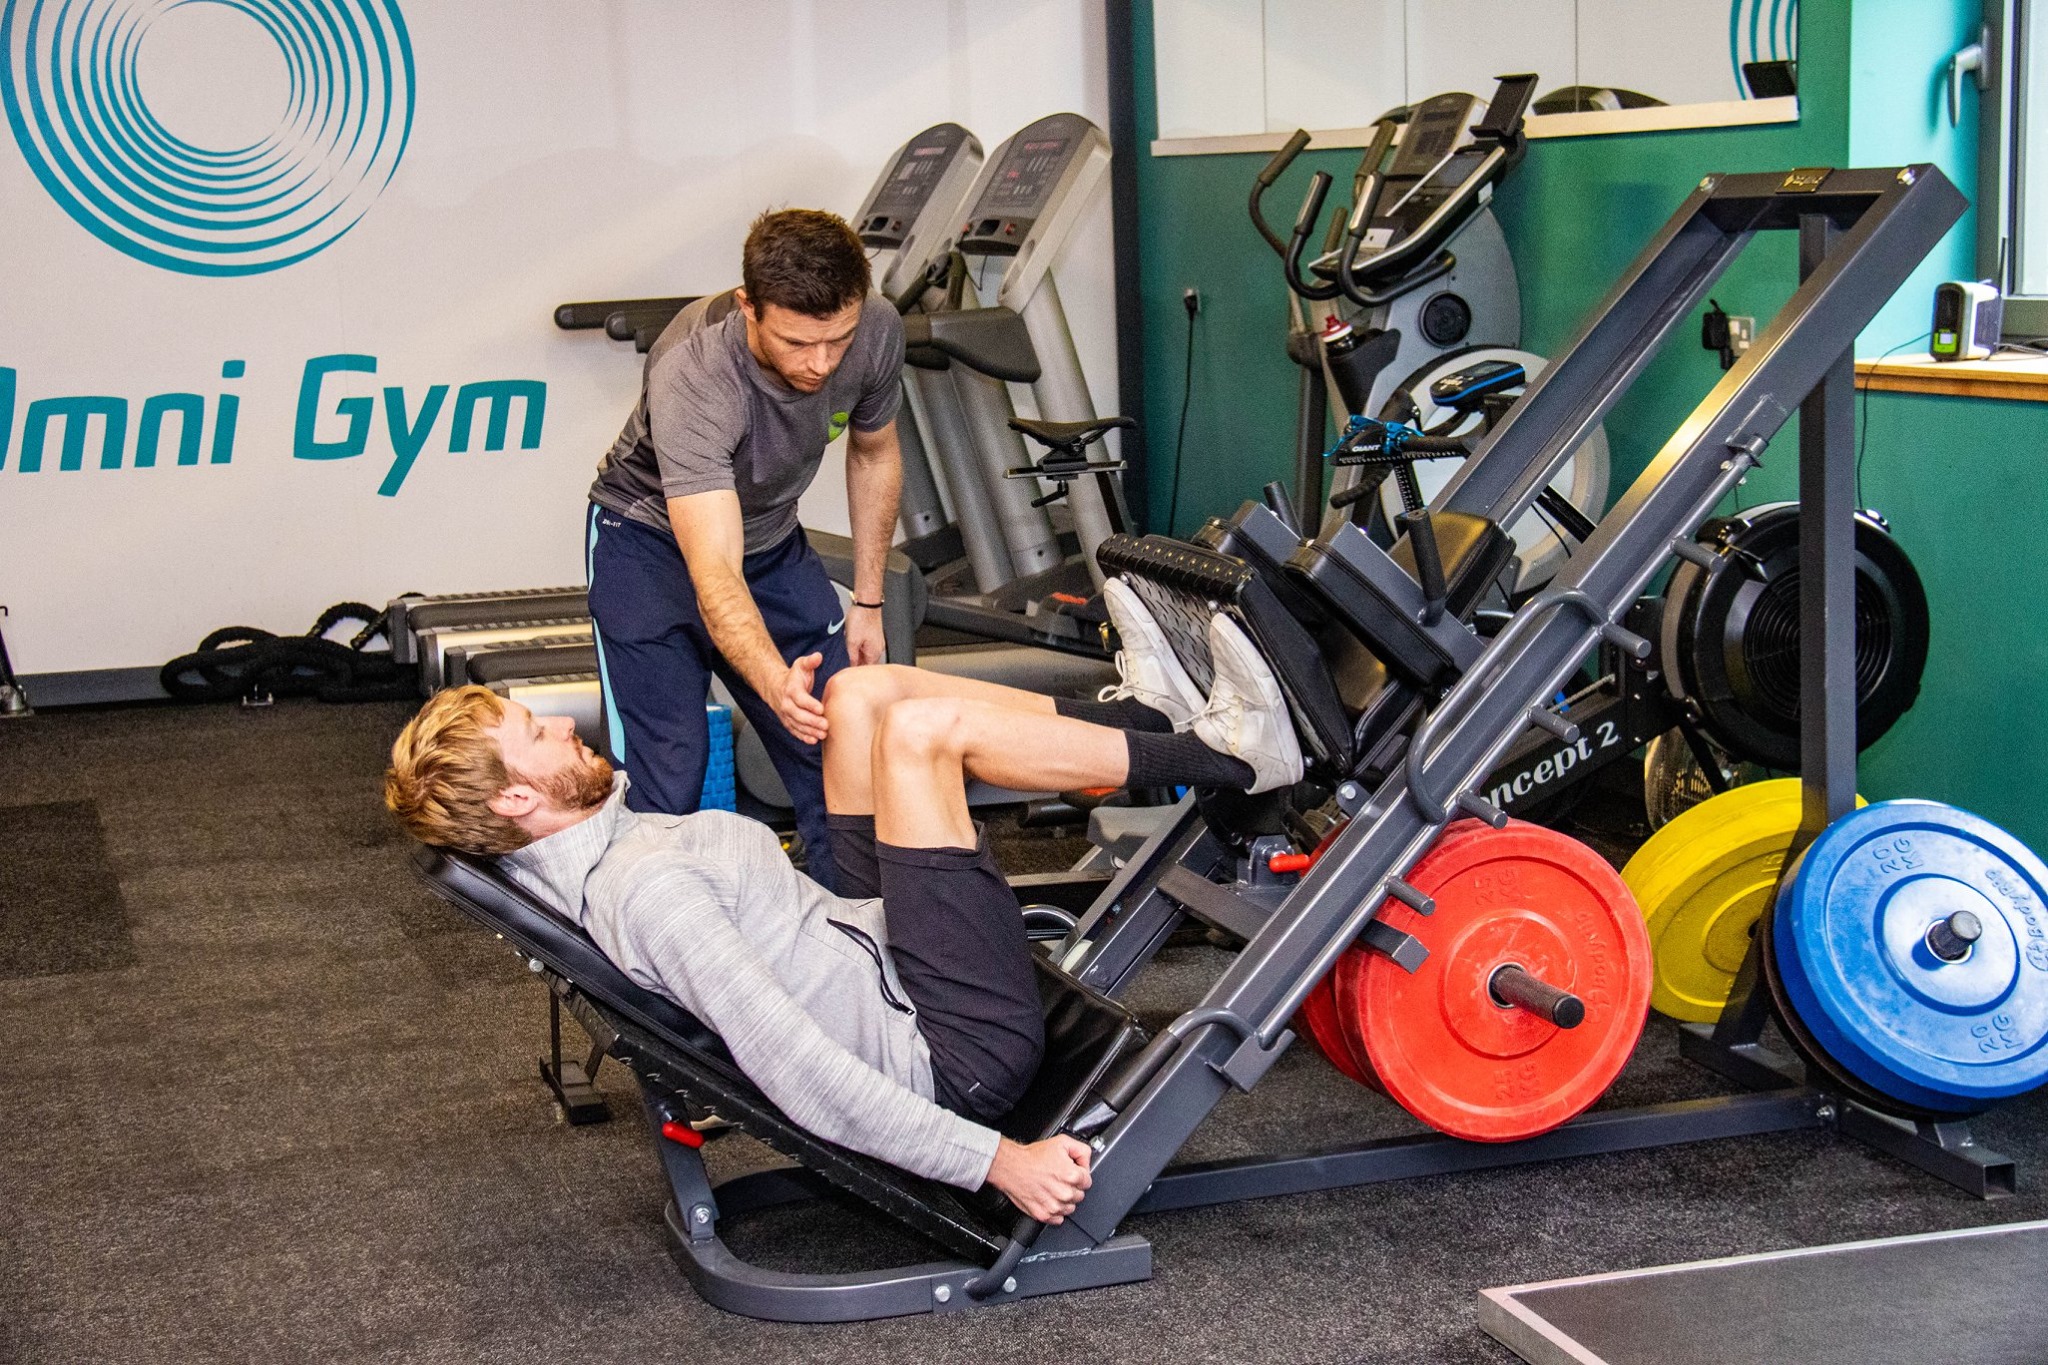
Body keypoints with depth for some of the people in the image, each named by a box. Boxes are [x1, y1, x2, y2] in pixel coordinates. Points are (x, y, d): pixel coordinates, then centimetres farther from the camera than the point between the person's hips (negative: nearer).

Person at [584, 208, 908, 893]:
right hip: (652, 545, -4)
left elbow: (873, 453, 1)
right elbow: (714, 573, -46)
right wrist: (775, 684, -63)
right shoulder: (691, 377, -38)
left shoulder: (876, 332, -22)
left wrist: (868, 601, 4)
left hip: (771, 541, 5)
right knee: (666, 782, -16)